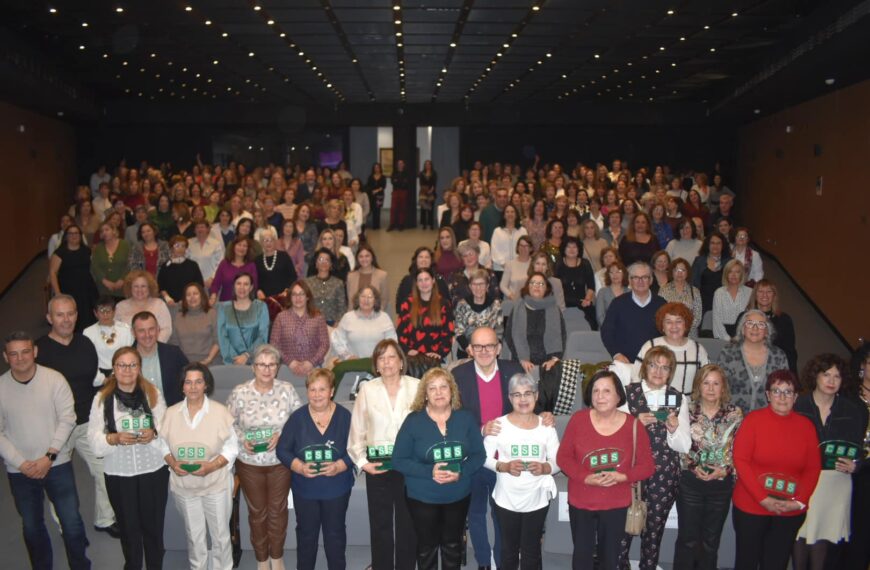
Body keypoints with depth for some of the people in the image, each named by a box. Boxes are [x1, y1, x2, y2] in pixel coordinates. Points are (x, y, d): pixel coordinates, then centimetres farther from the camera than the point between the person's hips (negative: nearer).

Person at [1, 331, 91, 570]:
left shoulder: (55, 379, -9)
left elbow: (67, 420, -9)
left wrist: (49, 457, -14)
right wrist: (21, 463, -11)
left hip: (58, 465, -1)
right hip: (19, 471, 2)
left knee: (72, 522, 4)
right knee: (31, 526, 16)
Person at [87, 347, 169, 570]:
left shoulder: (153, 393, -4)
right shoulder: (102, 398, -5)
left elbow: (166, 428, -1)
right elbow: (94, 439, -7)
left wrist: (154, 433, -22)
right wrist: (114, 438, -25)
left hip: (153, 470, 0)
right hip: (119, 474, 0)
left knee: (153, 525, 11)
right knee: (128, 527, 16)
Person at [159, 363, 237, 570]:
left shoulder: (220, 411, -11)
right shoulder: (171, 413, -2)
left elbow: (231, 447, -8)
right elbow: (164, 445, 5)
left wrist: (211, 466, -22)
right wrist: (172, 463, -14)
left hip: (216, 484, -2)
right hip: (184, 486, 3)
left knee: (220, 535, 11)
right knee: (194, 536, 19)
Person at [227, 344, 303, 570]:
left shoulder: (287, 390, -9)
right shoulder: (239, 392, -10)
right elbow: (229, 422, -1)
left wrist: (282, 434, -19)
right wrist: (242, 439, -17)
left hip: (280, 461, 0)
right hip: (249, 463, 0)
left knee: (278, 510, 14)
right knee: (257, 512, 15)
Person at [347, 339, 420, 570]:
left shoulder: (416, 387, -3)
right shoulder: (367, 389, 0)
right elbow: (357, 430, 3)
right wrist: (361, 461, -3)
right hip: (377, 467, 1)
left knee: (408, 524, 9)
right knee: (380, 525, 8)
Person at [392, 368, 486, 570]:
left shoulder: (466, 419, -3)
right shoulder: (413, 421, -10)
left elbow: (479, 454, -1)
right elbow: (399, 460, -10)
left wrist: (461, 472, -20)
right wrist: (429, 472, -23)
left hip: (458, 494, 2)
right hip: (422, 496, -2)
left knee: (453, 545, 18)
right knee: (427, 546, 12)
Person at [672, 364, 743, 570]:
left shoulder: (735, 414, 0)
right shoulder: (687, 410, -3)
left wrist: (726, 469, -12)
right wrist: (693, 466, -15)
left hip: (722, 484, 1)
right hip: (690, 482, -1)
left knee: (711, 541, 13)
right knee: (688, 539, 4)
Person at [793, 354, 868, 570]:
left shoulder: (852, 410, 5)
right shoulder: (798, 405, -4)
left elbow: (859, 446, 9)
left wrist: (854, 465, -8)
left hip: (836, 481, 2)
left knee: (823, 533, 7)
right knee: (800, 532, 3)